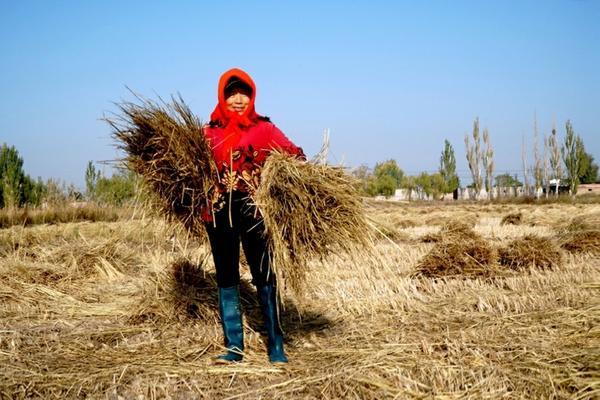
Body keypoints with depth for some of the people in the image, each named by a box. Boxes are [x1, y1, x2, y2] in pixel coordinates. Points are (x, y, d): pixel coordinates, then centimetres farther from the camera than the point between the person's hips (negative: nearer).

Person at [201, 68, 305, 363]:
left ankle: (276, 347, 3)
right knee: (226, 280, 7)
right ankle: (234, 347, 15)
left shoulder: (264, 129, 3)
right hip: (219, 213, 3)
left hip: (254, 213, -3)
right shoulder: (210, 131, 10)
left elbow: (294, 154, -5)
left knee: (264, 278, -4)